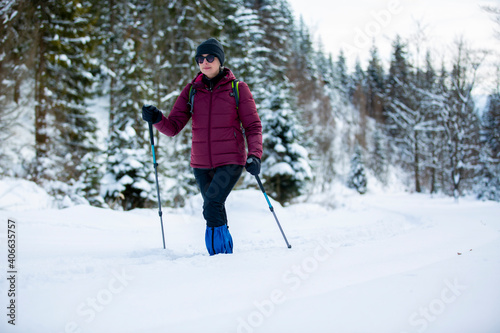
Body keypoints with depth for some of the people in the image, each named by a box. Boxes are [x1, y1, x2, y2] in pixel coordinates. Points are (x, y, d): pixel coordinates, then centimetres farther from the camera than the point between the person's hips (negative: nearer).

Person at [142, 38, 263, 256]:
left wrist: (254, 155, -17)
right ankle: (225, 254, 33)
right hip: (201, 165, 4)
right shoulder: (191, 91, 6)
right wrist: (157, 119, -20)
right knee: (216, 215, 15)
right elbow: (173, 127, 1)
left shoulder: (238, 89, -1)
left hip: (230, 162, -4)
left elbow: (253, 126, -2)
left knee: (212, 207, -22)